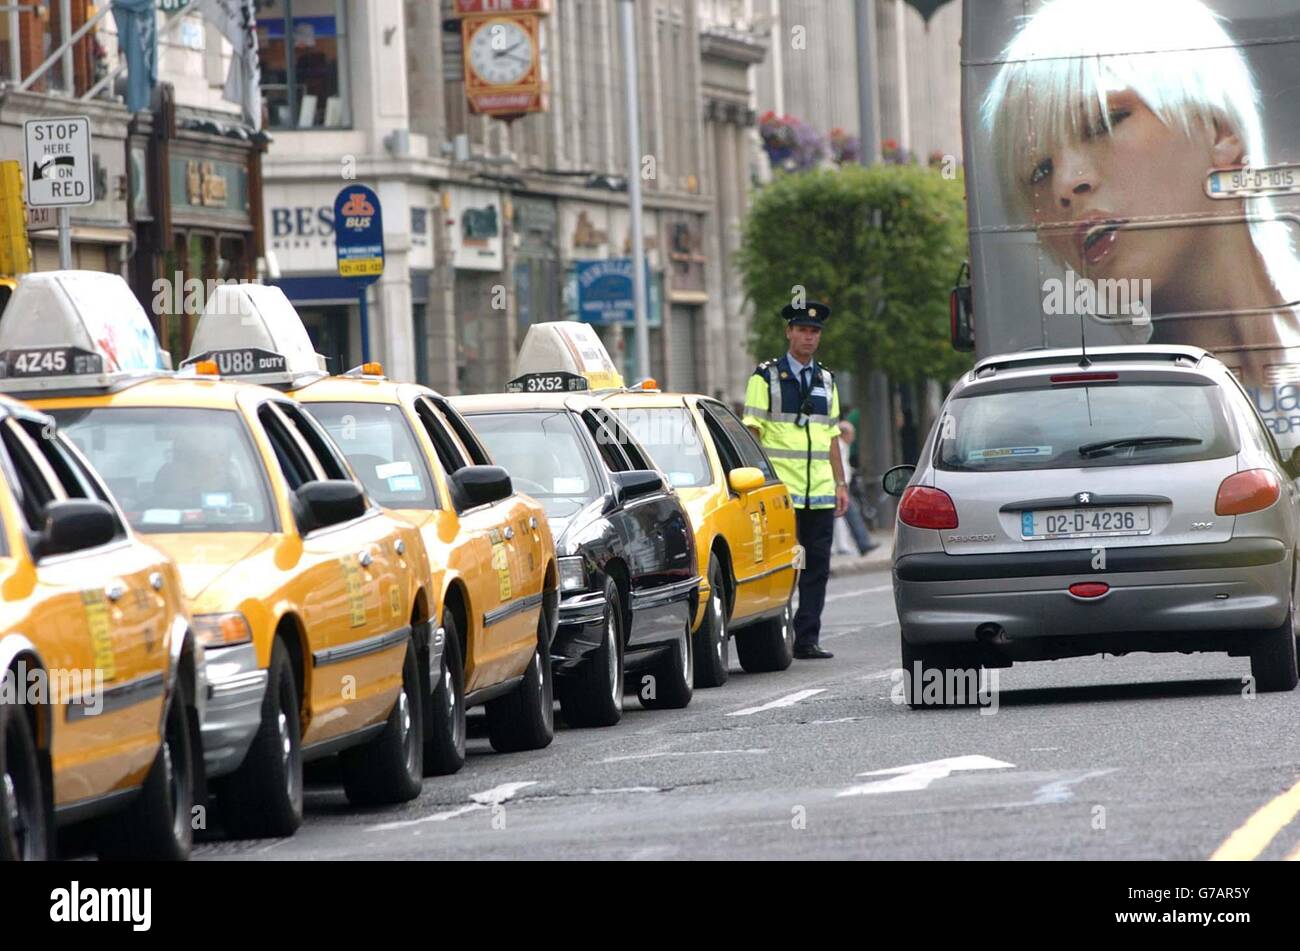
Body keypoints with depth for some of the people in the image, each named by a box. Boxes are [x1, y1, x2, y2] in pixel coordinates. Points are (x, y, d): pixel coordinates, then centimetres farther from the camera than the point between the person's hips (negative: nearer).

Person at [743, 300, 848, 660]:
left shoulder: (825, 381, 18)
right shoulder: (766, 377, 2)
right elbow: (752, 431, -2)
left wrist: (841, 484, 14)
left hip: (820, 494, 5)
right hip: (781, 492, -5)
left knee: (817, 567, 3)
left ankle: (807, 640, 7)